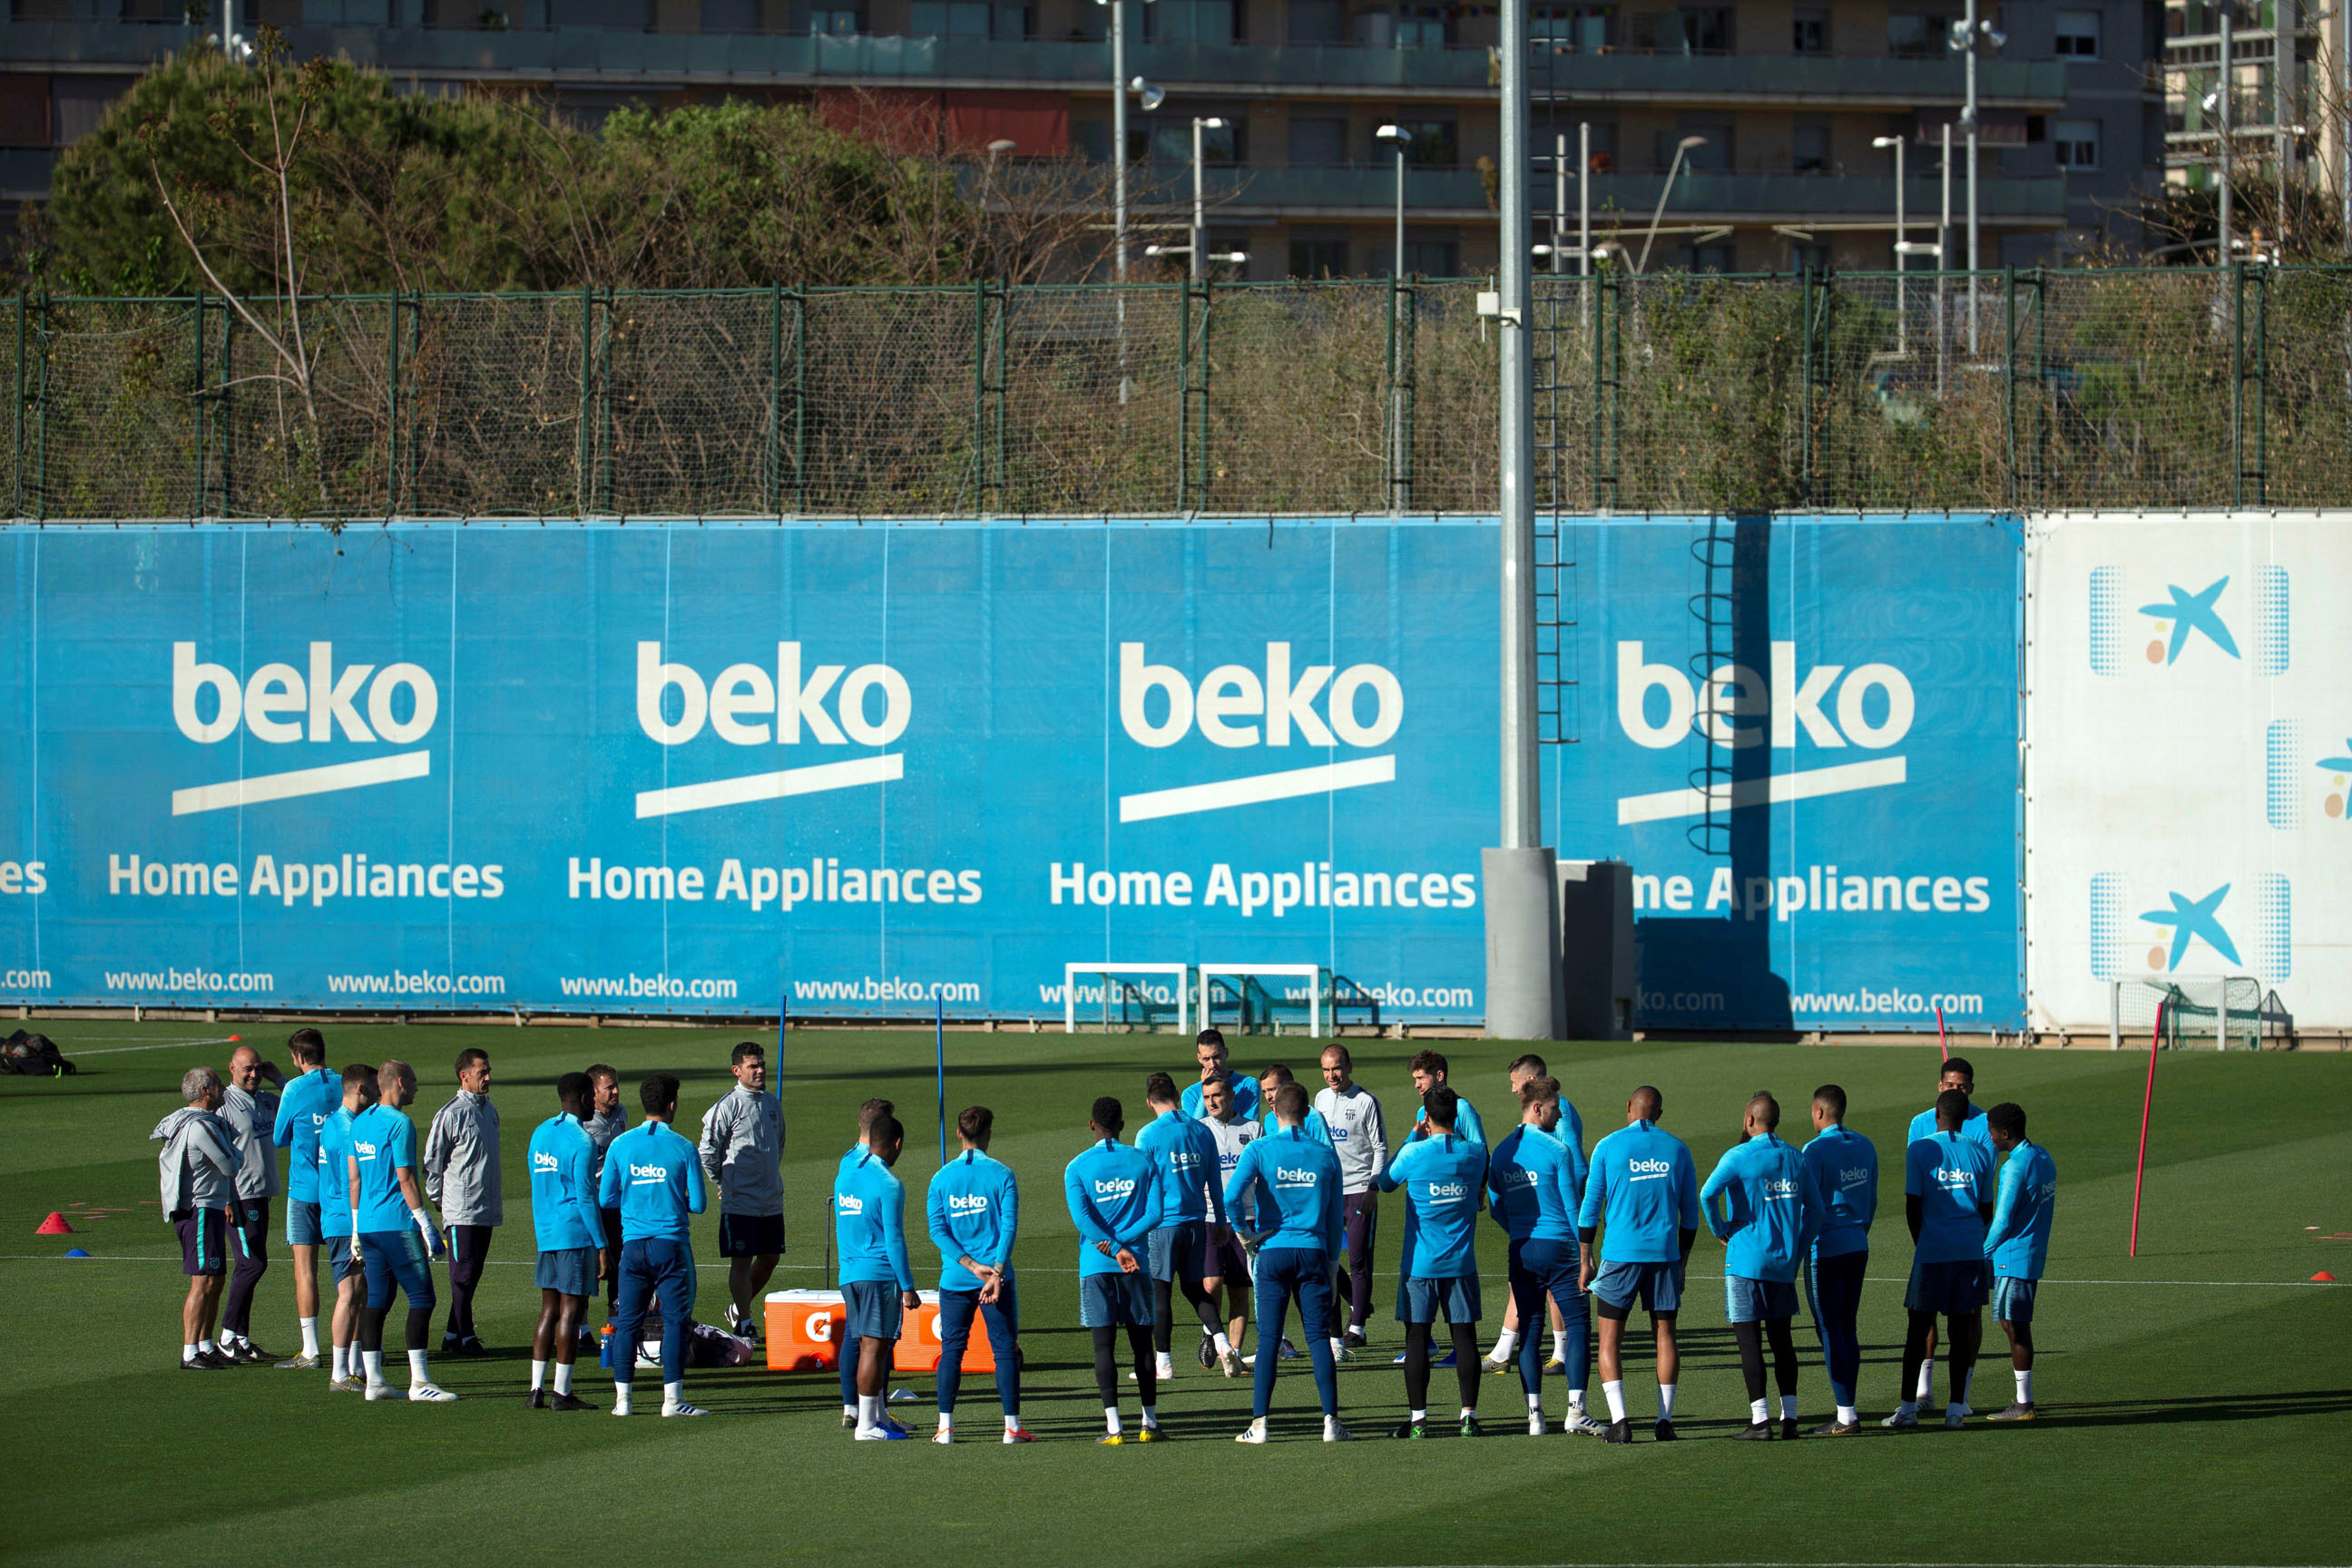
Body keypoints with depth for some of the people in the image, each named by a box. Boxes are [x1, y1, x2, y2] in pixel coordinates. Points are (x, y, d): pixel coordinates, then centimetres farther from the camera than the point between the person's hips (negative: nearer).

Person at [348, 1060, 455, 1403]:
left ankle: (374, 1381, 6)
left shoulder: (360, 1123, 14)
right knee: (421, 1298, -5)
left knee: (377, 1300, 8)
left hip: (369, 1222, 8)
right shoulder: (399, 1124, -11)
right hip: (398, 1224, -8)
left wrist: (357, 1227, 22)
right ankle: (419, 1382, -9)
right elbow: (406, 1180, -14)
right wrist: (427, 1226, -12)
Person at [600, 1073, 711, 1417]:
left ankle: (622, 1398, 8)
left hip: (633, 1245, 3)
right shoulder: (684, 1149, -6)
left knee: (627, 1321, 7)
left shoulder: (620, 1145, 1)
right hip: (671, 1243, -3)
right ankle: (672, 1398, -3)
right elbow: (699, 1204, -4)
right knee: (675, 1320, 1)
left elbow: (605, 1199, 5)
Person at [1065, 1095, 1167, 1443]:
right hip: (1137, 1264, 2)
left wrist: (1114, 1248, -14)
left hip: (1096, 1266, -2)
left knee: (1104, 1344, -2)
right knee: (1142, 1341, 10)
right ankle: (1150, 1423, 12)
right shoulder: (1143, 1161, 4)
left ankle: (1113, 1426, -8)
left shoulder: (1077, 1168, -1)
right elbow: (1155, 1214, -3)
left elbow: (1081, 1217, -12)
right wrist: (1123, 1243, -7)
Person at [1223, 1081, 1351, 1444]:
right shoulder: (1325, 1155, 4)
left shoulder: (1260, 1150, -3)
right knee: (1319, 1337, 3)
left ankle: (1259, 1423, -2)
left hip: (1273, 1251, -1)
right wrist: (1330, 1260, 19)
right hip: (1314, 1250, 1)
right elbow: (1336, 1215, 9)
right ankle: (1331, 1421, -2)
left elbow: (1231, 1196, -15)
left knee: (1268, 1338, 1)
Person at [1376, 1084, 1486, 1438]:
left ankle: (1418, 1418, -1)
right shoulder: (1475, 1154, -2)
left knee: (1417, 1337, 1)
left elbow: (1385, 1182, 8)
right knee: (1464, 1335, 5)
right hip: (1461, 1262, 2)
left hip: (1420, 1262, -2)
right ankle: (1469, 1415, 4)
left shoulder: (1414, 1153, -10)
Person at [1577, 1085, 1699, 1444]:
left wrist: (1586, 1260, 6)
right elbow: (1690, 1213, 10)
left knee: (1609, 1341, 2)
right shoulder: (1676, 1149, 6)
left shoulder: (1609, 1146, -1)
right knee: (1664, 1336, 10)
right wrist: (1681, 1262, 19)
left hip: (1620, 1253, -2)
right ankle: (1665, 1419, 6)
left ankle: (1619, 1421, -9)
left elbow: (1590, 1207, -1)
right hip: (1664, 1253, 2)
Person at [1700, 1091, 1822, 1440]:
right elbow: (1814, 1210, 12)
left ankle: (1760, 1420, -7)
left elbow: (1708, 1193, -23)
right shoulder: (1795, 1159, 8)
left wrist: (1720, 1230, -8)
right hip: (1783, 1263, 5)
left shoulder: (1740, 1156, -9)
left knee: (1749, 1339, -3)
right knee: (1781, 1339, 12)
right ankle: (1789, 1417, 10)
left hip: (1746, 1259, -5)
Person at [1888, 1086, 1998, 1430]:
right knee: (1961, 1329, 6)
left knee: (1918, 1326, 3)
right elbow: (1987, 1209, 11)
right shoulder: (1980, 1153, 6)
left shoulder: (1920, 1150, -4)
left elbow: (1912, 1207, -4)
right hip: (1970, 1252, 3)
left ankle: (1909, 1407, 2)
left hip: (1932, 1249, -3)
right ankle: (1956, 1407, 5)